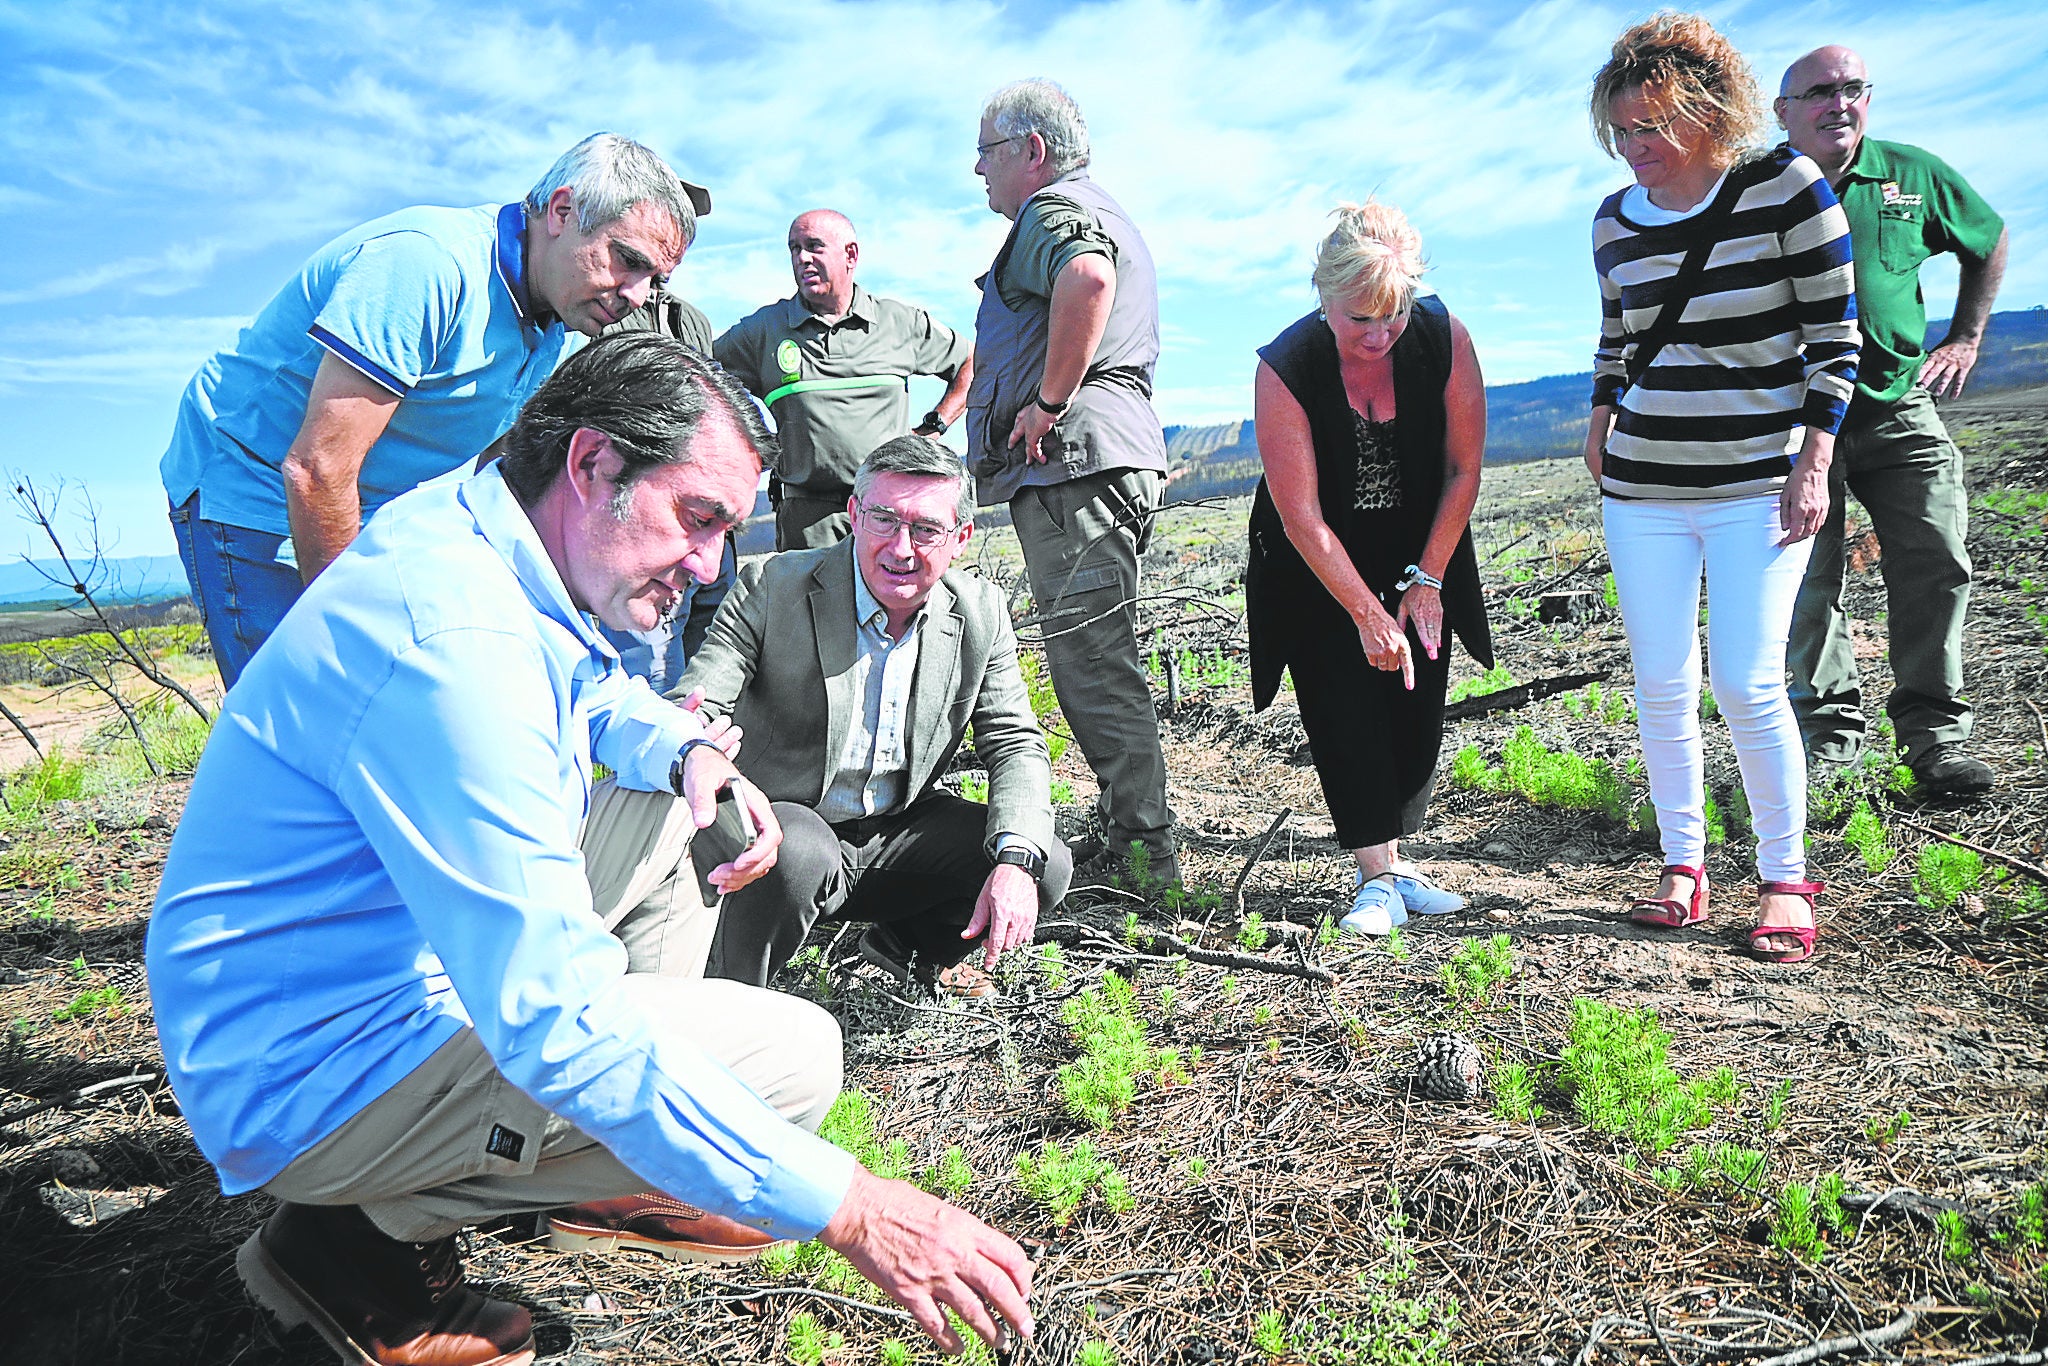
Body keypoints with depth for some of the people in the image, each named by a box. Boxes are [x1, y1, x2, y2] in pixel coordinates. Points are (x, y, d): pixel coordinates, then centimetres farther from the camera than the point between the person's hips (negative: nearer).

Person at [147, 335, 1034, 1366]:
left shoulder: (471, 540, 0)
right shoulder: (451, 639, -32)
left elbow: (599, 690, 22)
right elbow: (559, 1025, -36)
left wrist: (691, 752, -2)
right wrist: (843, 1205, -31)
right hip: (314, 1075, -10)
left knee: (662, 812, 16)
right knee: (792, 1052, -18)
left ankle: (610, 1184, 17)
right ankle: (371, 1230, -2)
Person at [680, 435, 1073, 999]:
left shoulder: (981, 613, -5)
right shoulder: (773, 588, -16)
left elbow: (1016, 743, -1)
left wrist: (1017, 860, -21)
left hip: (894, 830, 4)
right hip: (776, 827, -4)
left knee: (1048, 865, -12)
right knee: (798, 856, -37)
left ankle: (910, 948, 17)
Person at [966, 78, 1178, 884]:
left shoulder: (1052, 209, -4)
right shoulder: (1101, 214, 30)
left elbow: (1087, 278, -28)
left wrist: (1049, 403, -21)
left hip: (1070, 458, -11)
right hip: (1118, 455, 11)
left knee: (1090, 658, -10)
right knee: (1096, 657, 13)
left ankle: (1143, 849, -7)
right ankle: (1128, 832, 19)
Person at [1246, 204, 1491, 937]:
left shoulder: (1445, 338, -18)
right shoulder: (1284, 368, -26)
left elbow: (1463, 469, -7)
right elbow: (1301, 517, -23)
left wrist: (1425, 580, -9)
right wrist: (1367, 614, -22)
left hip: (1419, 555, 3)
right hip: (1318, 570, -2)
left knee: (1416, 703, -1)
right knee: (1344, 705, -11)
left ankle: (1392, 859, 11)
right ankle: (1377, 877, -6)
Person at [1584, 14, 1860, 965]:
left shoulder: (1785, 185, -4)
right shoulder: (1615, 222, 7)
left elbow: (1834, 332, -4)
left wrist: (1814, 462, -9)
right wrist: (1600, 421, 10)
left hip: (1759, 481, -4)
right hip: (1642, 488, 4)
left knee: (1747, 683, -10)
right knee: (1662, 683, 2)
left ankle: (1786, 880, 8)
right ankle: (1683, 864, 16)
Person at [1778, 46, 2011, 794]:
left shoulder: (1914, 175, 3)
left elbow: (1988, 241, 20)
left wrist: (1964, 339, 12)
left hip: (1898, 409, 2)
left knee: (1934, 564, -2)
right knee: (1807, 579, -1)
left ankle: (1932, 731, 9)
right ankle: (1828, 729, 11)